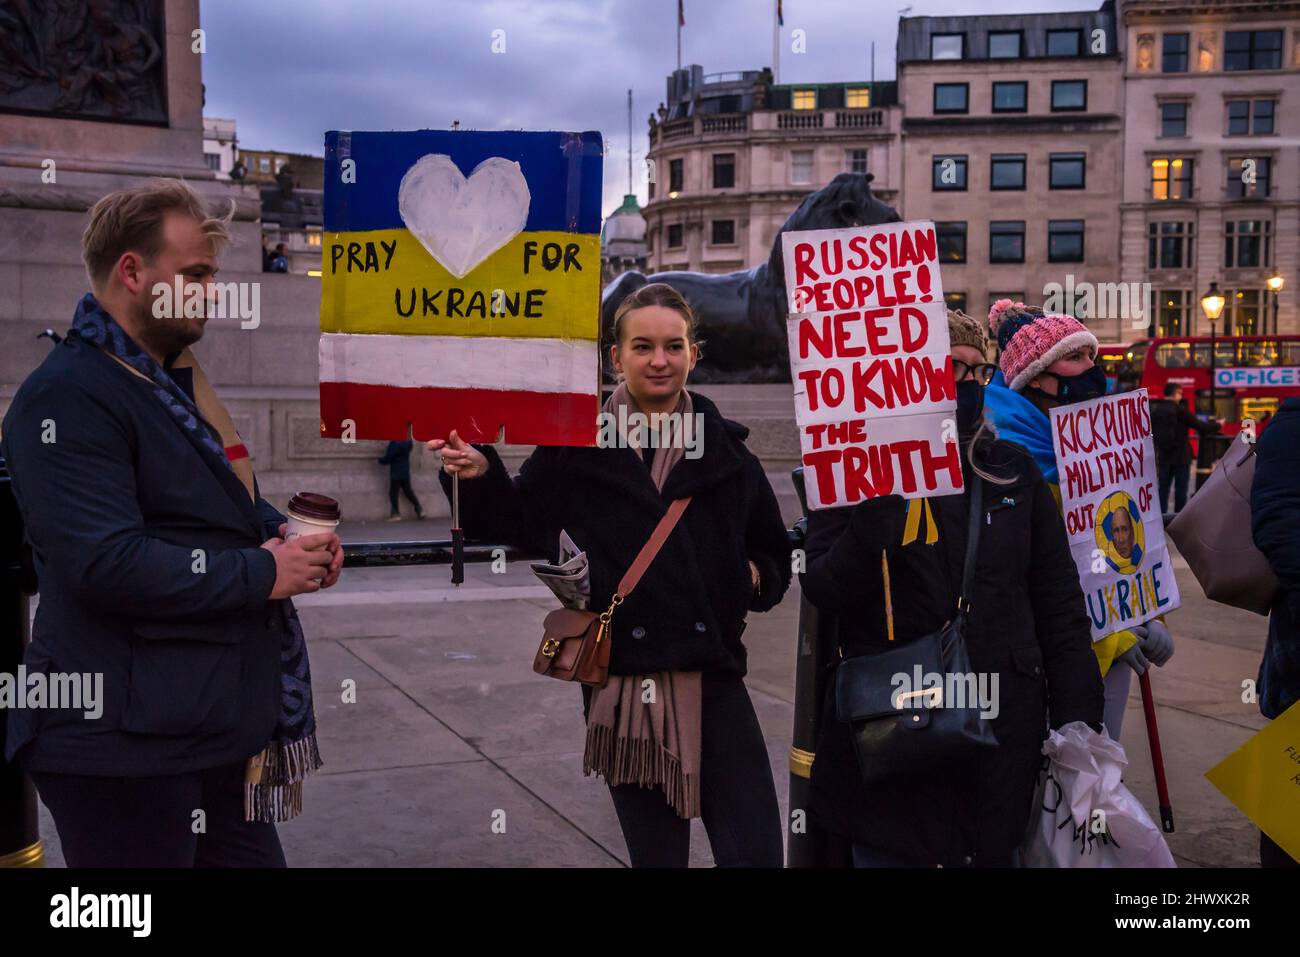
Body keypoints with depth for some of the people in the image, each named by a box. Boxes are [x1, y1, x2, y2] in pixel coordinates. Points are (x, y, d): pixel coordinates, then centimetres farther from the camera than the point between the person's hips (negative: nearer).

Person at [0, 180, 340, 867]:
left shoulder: (177, 376, 15)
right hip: (126, 736, -9)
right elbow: (107, 565, -27)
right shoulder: (68, 395, -17)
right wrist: (260, 574, -17)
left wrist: (285, 536, 4)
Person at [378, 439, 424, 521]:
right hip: (405, 473, 7)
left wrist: (380, 460, 6)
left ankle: (395, 514, -1)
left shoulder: (395, 444, -20)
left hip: (396, 474, -7)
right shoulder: (408, 442, 3)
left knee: (393, 493, 1)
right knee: (408, 492, 15)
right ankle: (419, 510, 14)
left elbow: (388, 458, -14)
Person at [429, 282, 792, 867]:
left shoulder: (724, 448, 5)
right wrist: (480, 477, -8)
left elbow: (774, 553, 14)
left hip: (714, 679, 1)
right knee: (657, 854, 10)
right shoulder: (576, 446, 1)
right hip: (622, 679, -1)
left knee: (756, 853, 0)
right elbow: (521, 523, 9)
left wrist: (754, 574, -7)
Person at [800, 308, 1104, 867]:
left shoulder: (1014, 471, 8)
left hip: (1003, 732, 3)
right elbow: (822, 591, -10)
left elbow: (1059, 600, 10)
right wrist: (876, 517, -26)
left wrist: (1077, 719, 4)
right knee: (889, 852, 9)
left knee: (992, 854, 12)